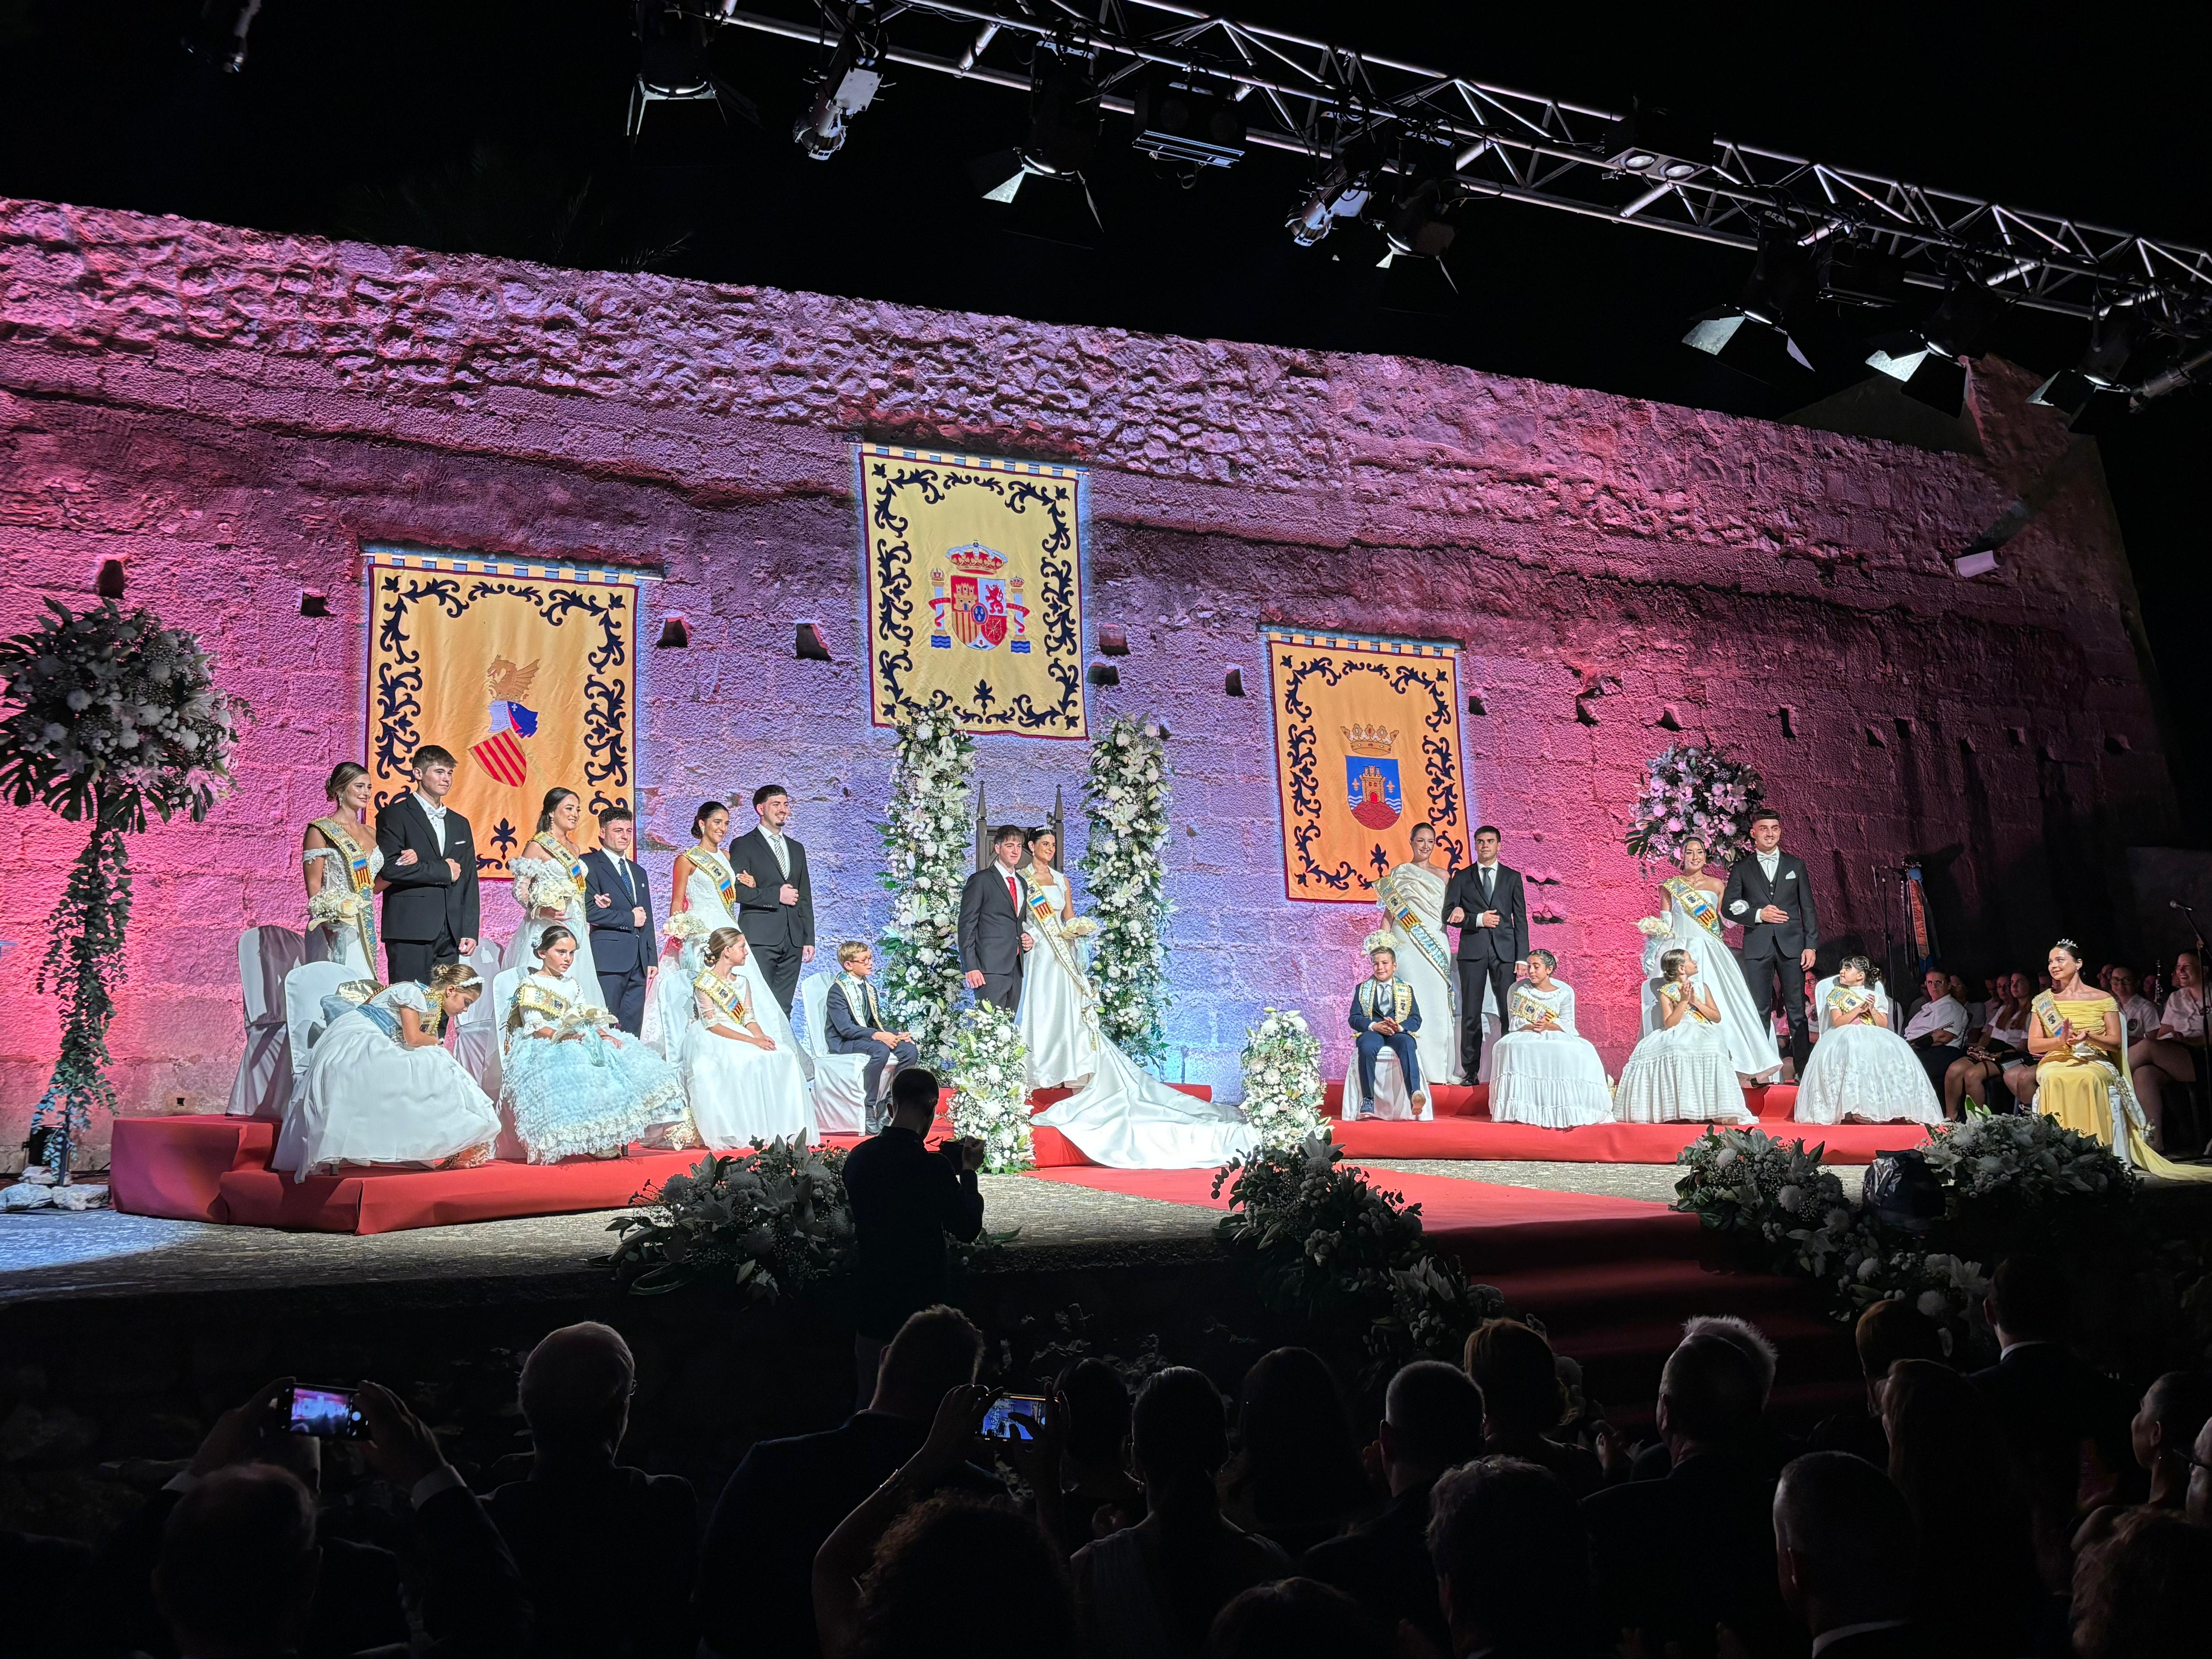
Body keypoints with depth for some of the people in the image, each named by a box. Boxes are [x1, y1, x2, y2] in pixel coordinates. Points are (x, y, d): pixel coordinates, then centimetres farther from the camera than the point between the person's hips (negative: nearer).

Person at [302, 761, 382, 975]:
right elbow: (314, 887, -5)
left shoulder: (369, 834, 16)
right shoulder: (321, 832, -2)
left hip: (365, 929, 6)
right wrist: (329, 919, -16)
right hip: (335, 931, -6)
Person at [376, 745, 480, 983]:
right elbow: (389, 868, -14)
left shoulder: (460, 824, 20)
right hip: (410, 932, -5)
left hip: (450, 935, 6)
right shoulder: (396, 815, 1)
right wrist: (444, 871, -8)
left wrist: (470, 932, 8)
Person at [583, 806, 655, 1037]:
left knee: (633, 1031, 4)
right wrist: (629, 919, -6)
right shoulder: (590, 865, -1)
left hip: (638, 963, 7)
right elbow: (590, 911, -13)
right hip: (609, 959, -7)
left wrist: (651, 959, 17)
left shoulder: (639, 872, 23)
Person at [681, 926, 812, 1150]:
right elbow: (712, 1025, -13)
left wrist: (762, 1036, -13)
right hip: (712, 1043, -7)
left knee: (784, 1054, -20)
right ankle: (749, 1132, -33)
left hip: (742, 1040, 7)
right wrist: (751, 1041, -22)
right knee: (750, 1059, -35)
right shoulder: (705, 982, -4)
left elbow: (749, 1019, 11)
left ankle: (784, 1127, -24)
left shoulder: (742, 982, 18)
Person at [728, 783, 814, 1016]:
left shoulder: (797, 848, 21)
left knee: (784, 1007, 3)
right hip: (760, 938, -5)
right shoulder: (743, 845, 3)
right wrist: (776, 896, -12)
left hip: (793, 940, 5)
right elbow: (737, 890, -9)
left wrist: (809, 939, 14)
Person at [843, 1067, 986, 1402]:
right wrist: (968, 1171, 0)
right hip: (919, 1298, -5)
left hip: (869, 1298, 5)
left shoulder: (859, 1157, -3)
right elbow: (968, 1229, -11)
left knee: (869, 1394, 17)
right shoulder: (933, 1166, -20)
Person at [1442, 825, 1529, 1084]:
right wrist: (1478, 919, -11)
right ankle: (1470, 1070, 5)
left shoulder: (1513, 877, 12)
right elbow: (1449, 915, 4)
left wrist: (1522, 956, 0)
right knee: (1471, 1014, 1)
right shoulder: (1461, 878, 11)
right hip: (1472, 951, 0)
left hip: (1505, 951, 0)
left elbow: (1520, 919, 8)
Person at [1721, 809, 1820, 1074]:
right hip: (1757, 946, -1)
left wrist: (1811, 945, 1)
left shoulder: (1796, 865, 12)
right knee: (1759, 1011, 1)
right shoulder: (1742, 869, 8)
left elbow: (1808, 908, 10)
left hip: (1791, 945, 1)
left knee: (1797, 1010, 1)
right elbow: (1728, 907, 4)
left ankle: (1804, 1069, 5)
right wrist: (1758, 915, -11)